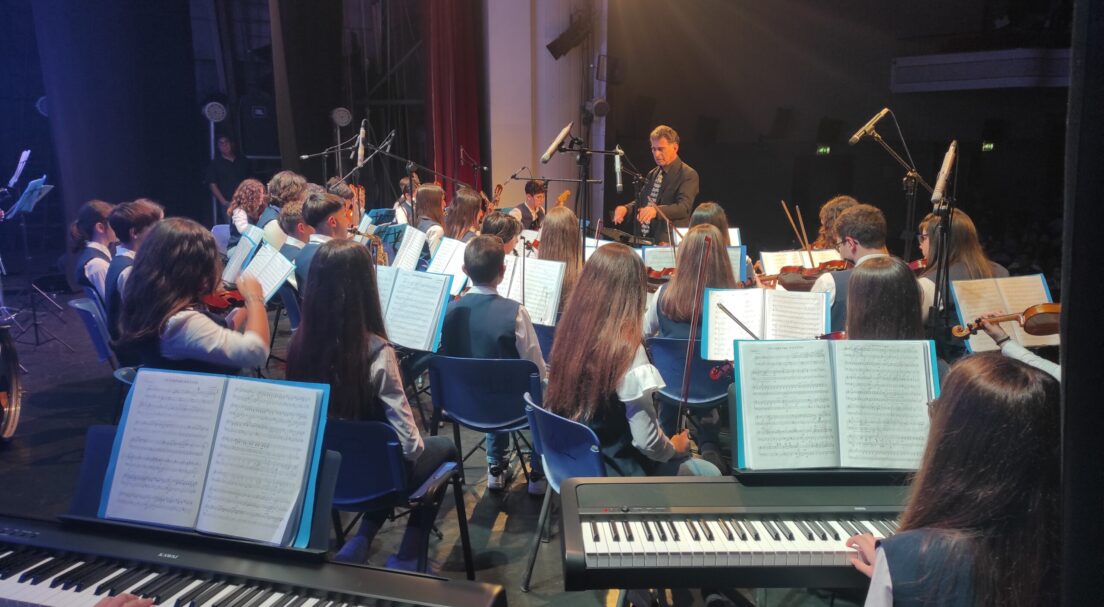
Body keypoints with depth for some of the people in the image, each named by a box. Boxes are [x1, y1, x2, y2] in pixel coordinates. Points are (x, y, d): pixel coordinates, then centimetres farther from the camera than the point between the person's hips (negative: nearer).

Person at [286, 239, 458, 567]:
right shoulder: (376, 352, -28)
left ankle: (360, 542, 23)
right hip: (368, 472, -5)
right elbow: (408, 442, -24)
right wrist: (418, 445, -1)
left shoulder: (298, 343, -13)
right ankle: (406, 558, 22)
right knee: (444, 447, 24)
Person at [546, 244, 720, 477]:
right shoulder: (627, 349, -27)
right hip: (614, 472, -7)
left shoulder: (569, 333, -6)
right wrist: (675, 448, -3)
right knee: (710, 473, 16)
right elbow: (647, 442, -24)